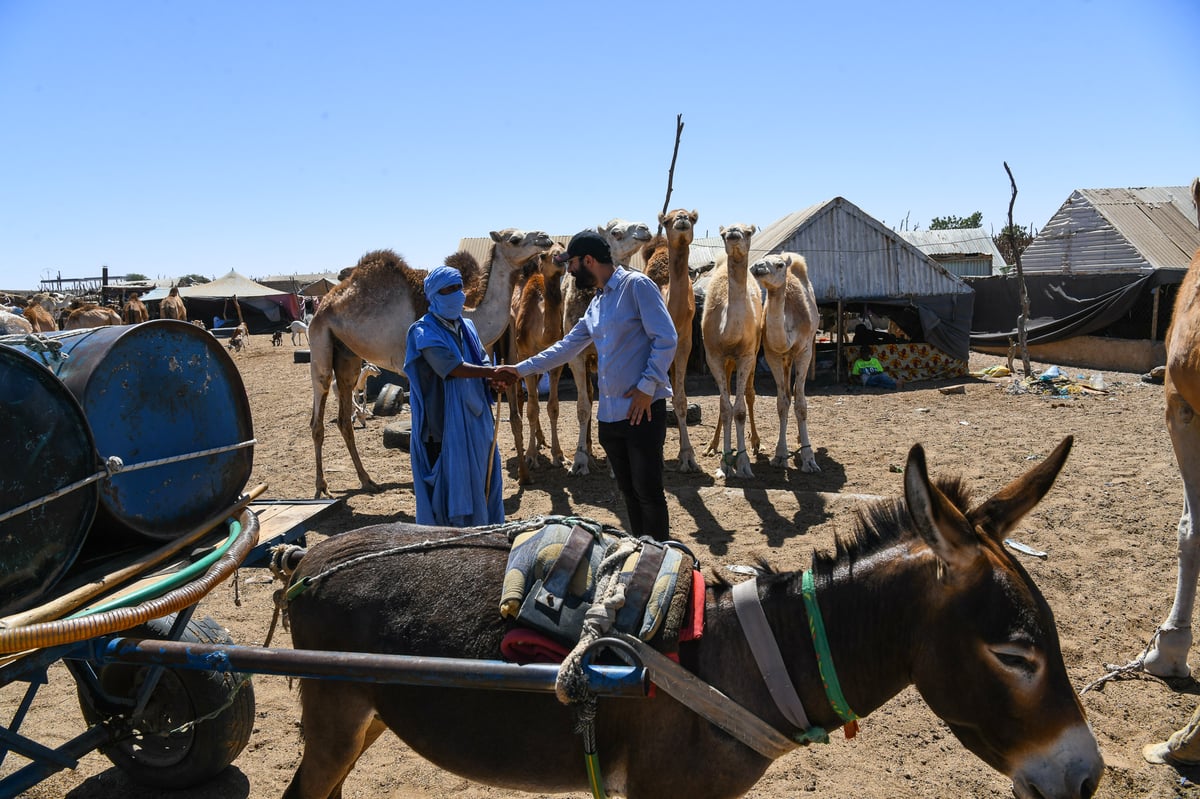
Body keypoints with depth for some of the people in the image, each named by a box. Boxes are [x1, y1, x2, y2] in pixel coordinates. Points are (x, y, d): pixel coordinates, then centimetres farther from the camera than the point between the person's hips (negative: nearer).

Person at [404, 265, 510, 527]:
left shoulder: (467, 326, 13)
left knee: (482, 481, 10)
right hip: (443, 423, -6)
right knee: (448, 483, -2)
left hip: (476, 420, 7)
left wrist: (492, 380, -8)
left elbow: (482, 363, 15)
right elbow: (451, 367, -20)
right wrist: (494, 372, -17)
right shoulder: (424, 331, -8)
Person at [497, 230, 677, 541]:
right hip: (609, 412, 8)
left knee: (648, 490, -3)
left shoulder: (636, 285, -8)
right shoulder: (596, 303, 18)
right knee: (628, 490, 13)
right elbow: (567, 346, 23)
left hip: (643, 409, -8)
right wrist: (522, 368, 21)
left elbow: (666, 339, -13)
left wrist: (648, 387, -16)